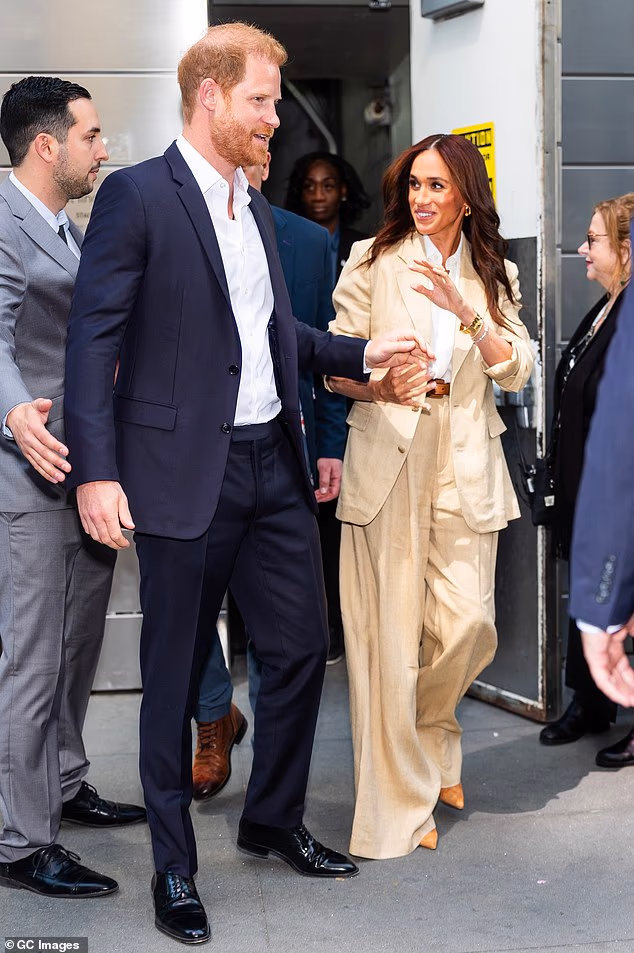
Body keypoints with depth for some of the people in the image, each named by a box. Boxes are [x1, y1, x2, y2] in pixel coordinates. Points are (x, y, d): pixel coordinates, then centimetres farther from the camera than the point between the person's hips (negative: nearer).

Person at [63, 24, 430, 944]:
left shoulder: (257, 211, 15)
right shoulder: (136, 196, -9)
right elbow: (94, 338, -13)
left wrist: (362, 352, 11)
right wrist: (97, 471, -19)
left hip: (272, 464, 7)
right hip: (186, 473, -7)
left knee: (301, 647, 12)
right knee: (174, 674, 5)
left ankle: (274, 820, 33)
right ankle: (174, 867, 20)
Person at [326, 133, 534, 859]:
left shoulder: (492, 275, 14)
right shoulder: (373, 262, 5)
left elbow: (517, 371, 3)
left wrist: (464, 312, -11)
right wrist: (380, 387, -17)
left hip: (464, 465, 3)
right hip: (388, 458, -3)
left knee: (470, 622, -3)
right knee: (392, 631, -4)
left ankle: (430, 740, 29)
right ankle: (399, 796, 9)